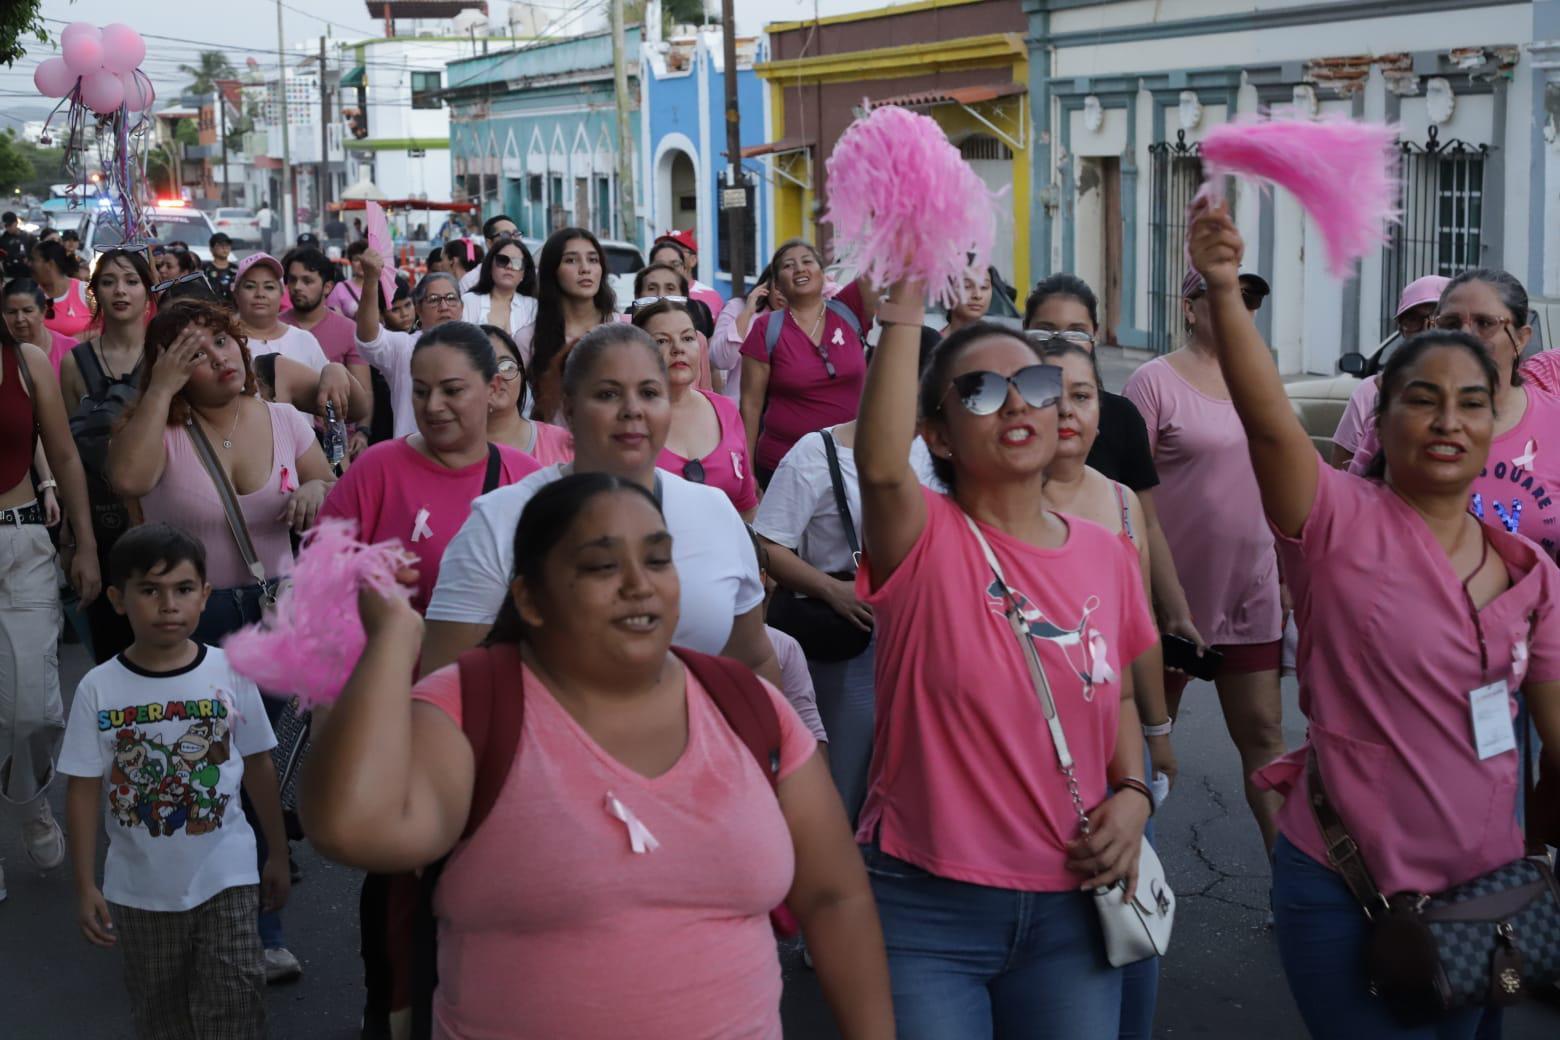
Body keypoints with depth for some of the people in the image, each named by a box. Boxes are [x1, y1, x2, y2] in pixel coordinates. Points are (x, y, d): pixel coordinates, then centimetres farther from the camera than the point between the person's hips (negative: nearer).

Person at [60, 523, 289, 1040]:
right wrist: (85, 887, -5)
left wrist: (278, 856, 8)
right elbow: (84, 790, -4)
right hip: (139, 890, 1)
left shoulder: (230, 674, -8)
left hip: (225, 880, -1)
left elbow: (258, 768, 2)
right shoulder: (98, 689, -9)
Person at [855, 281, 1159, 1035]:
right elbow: (881, 467, -33)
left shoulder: (1106, 556, 4)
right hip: (925, 905, -4)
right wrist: (905, 312, -34)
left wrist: (1132, 794, -1)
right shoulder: (926, 543, -10)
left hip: (1070, 906, 4)